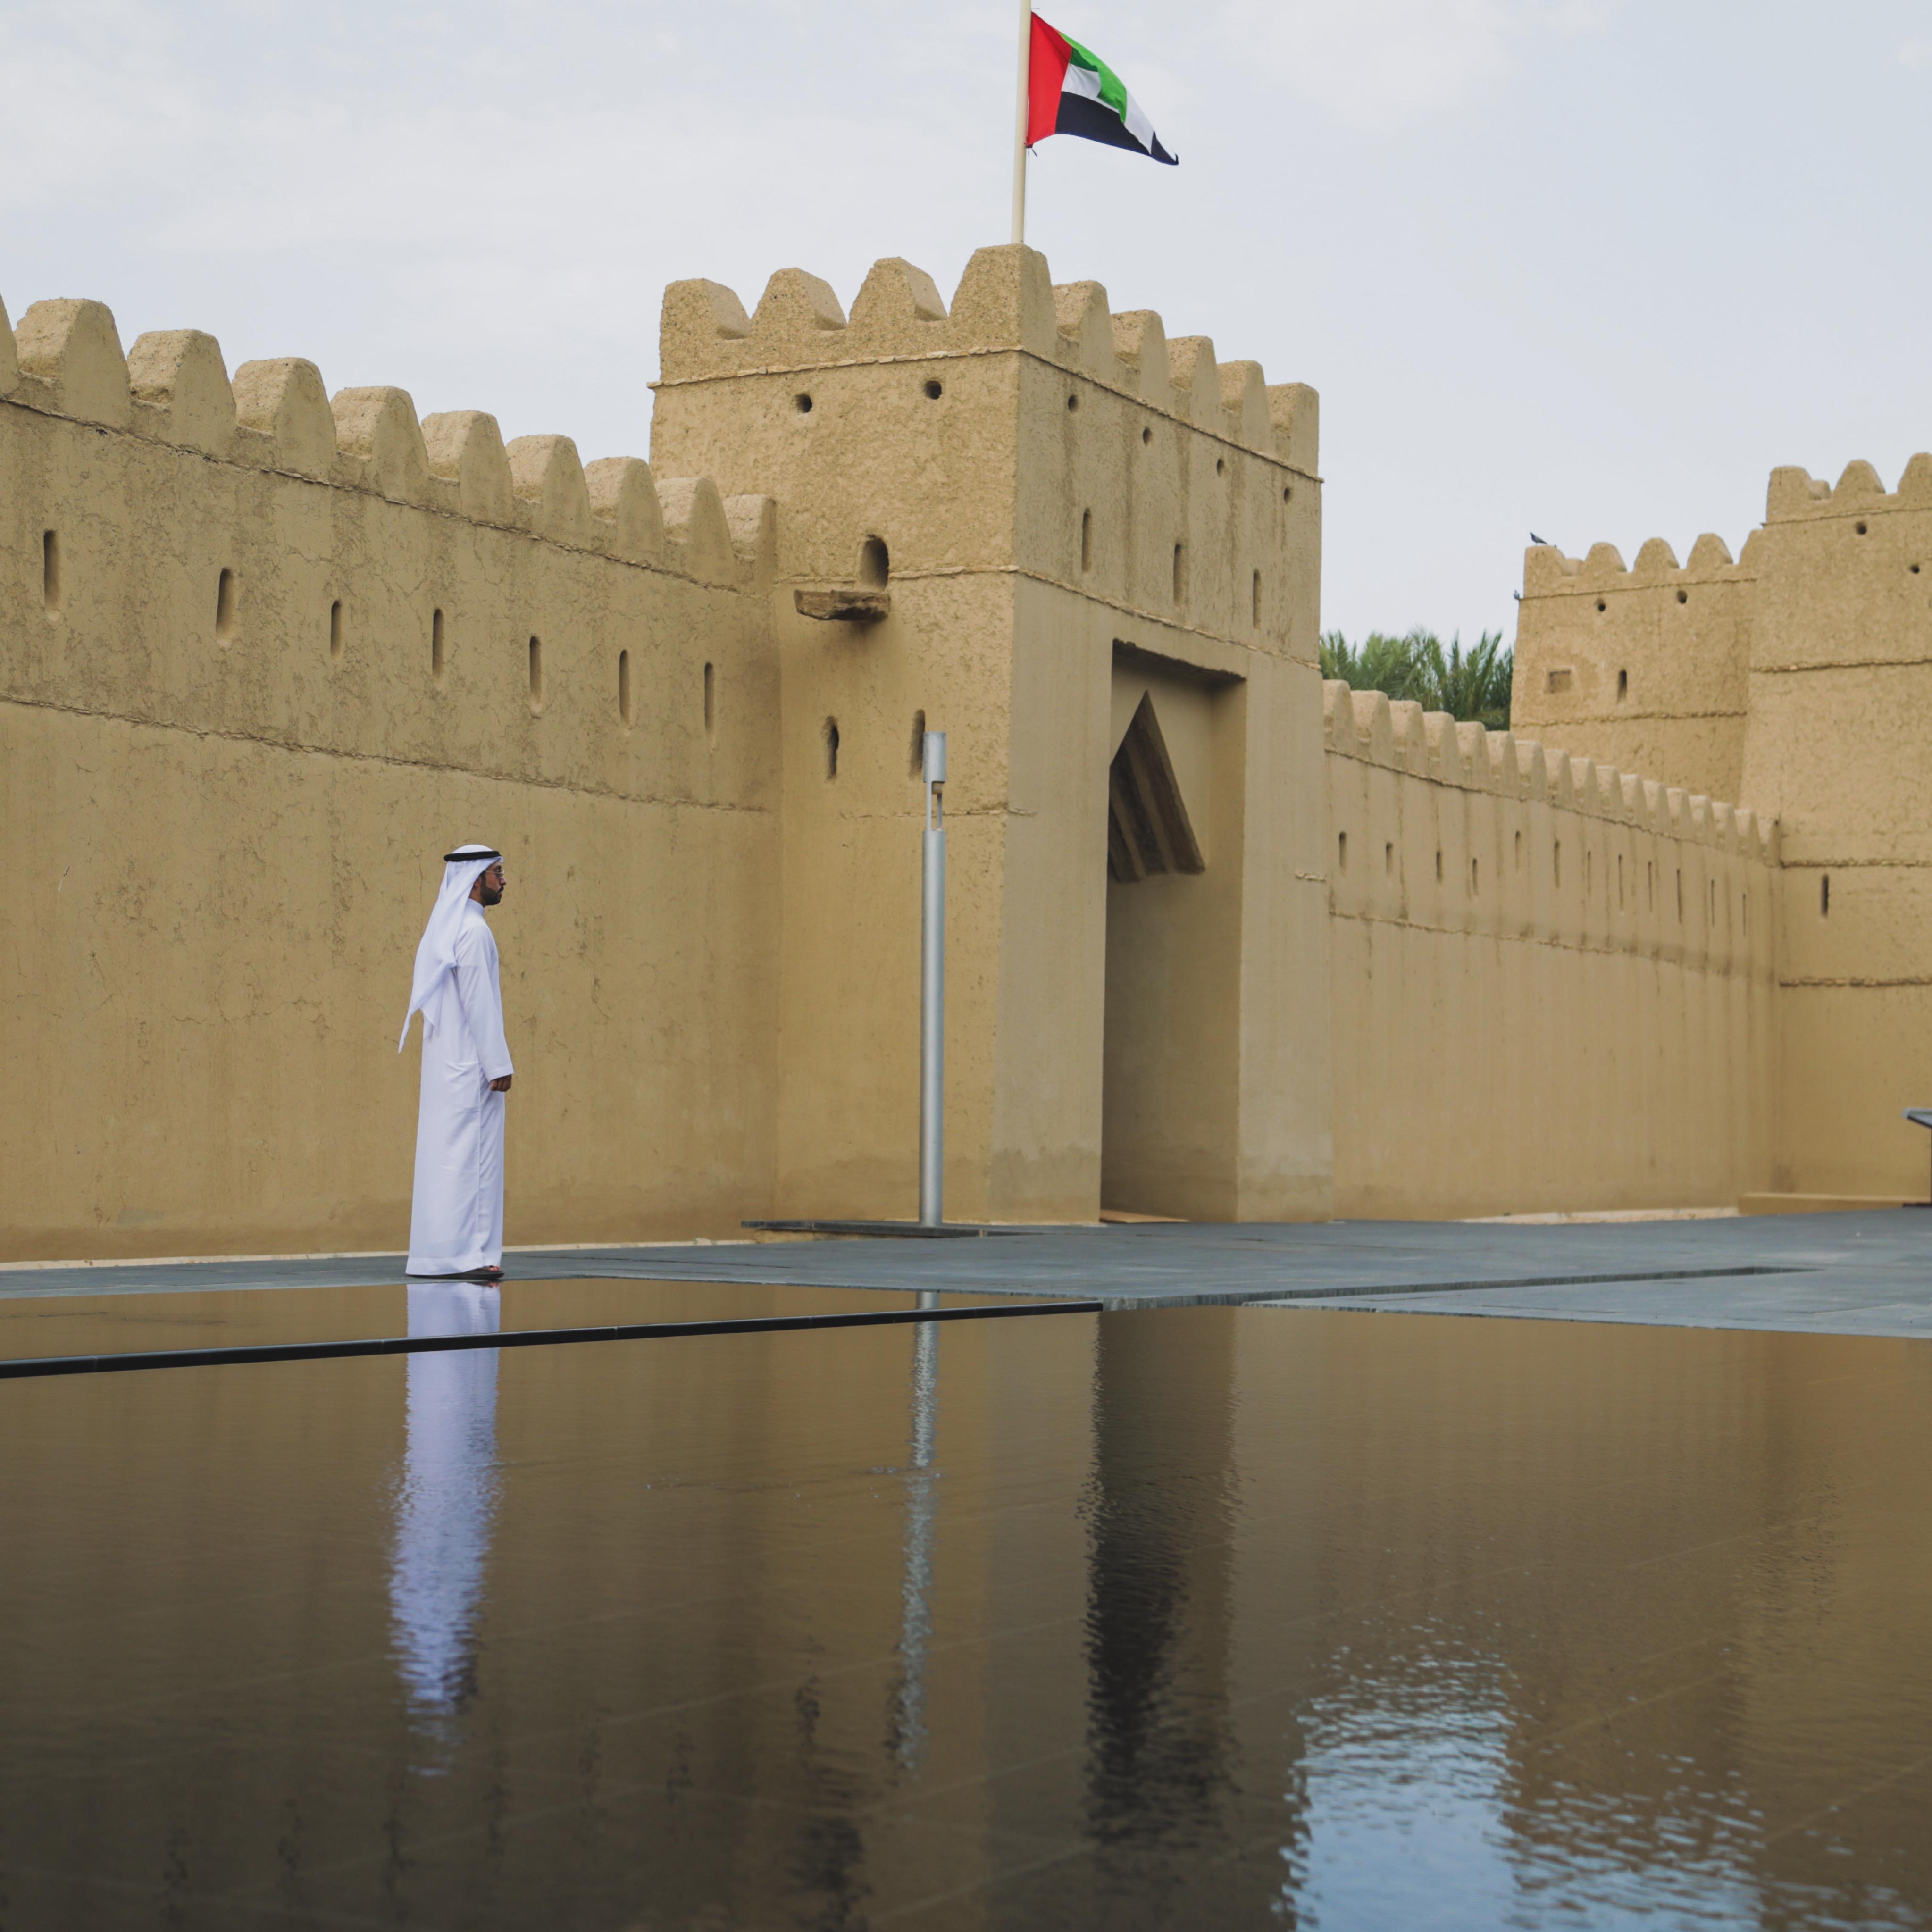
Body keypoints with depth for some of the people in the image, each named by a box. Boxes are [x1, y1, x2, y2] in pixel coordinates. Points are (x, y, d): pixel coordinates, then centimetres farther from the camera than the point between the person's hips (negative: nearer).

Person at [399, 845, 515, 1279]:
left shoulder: (446, 927, 15)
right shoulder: (474, 931, -14)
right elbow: (479, 1004, -19)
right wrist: (499, 1065, -17)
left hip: (446, 1063, 10)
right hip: (471, 1064, -10)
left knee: (445, 1154, 9)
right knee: (471, 1154, -8)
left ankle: (438, 1252, 12)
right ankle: (463, 1255, -9)